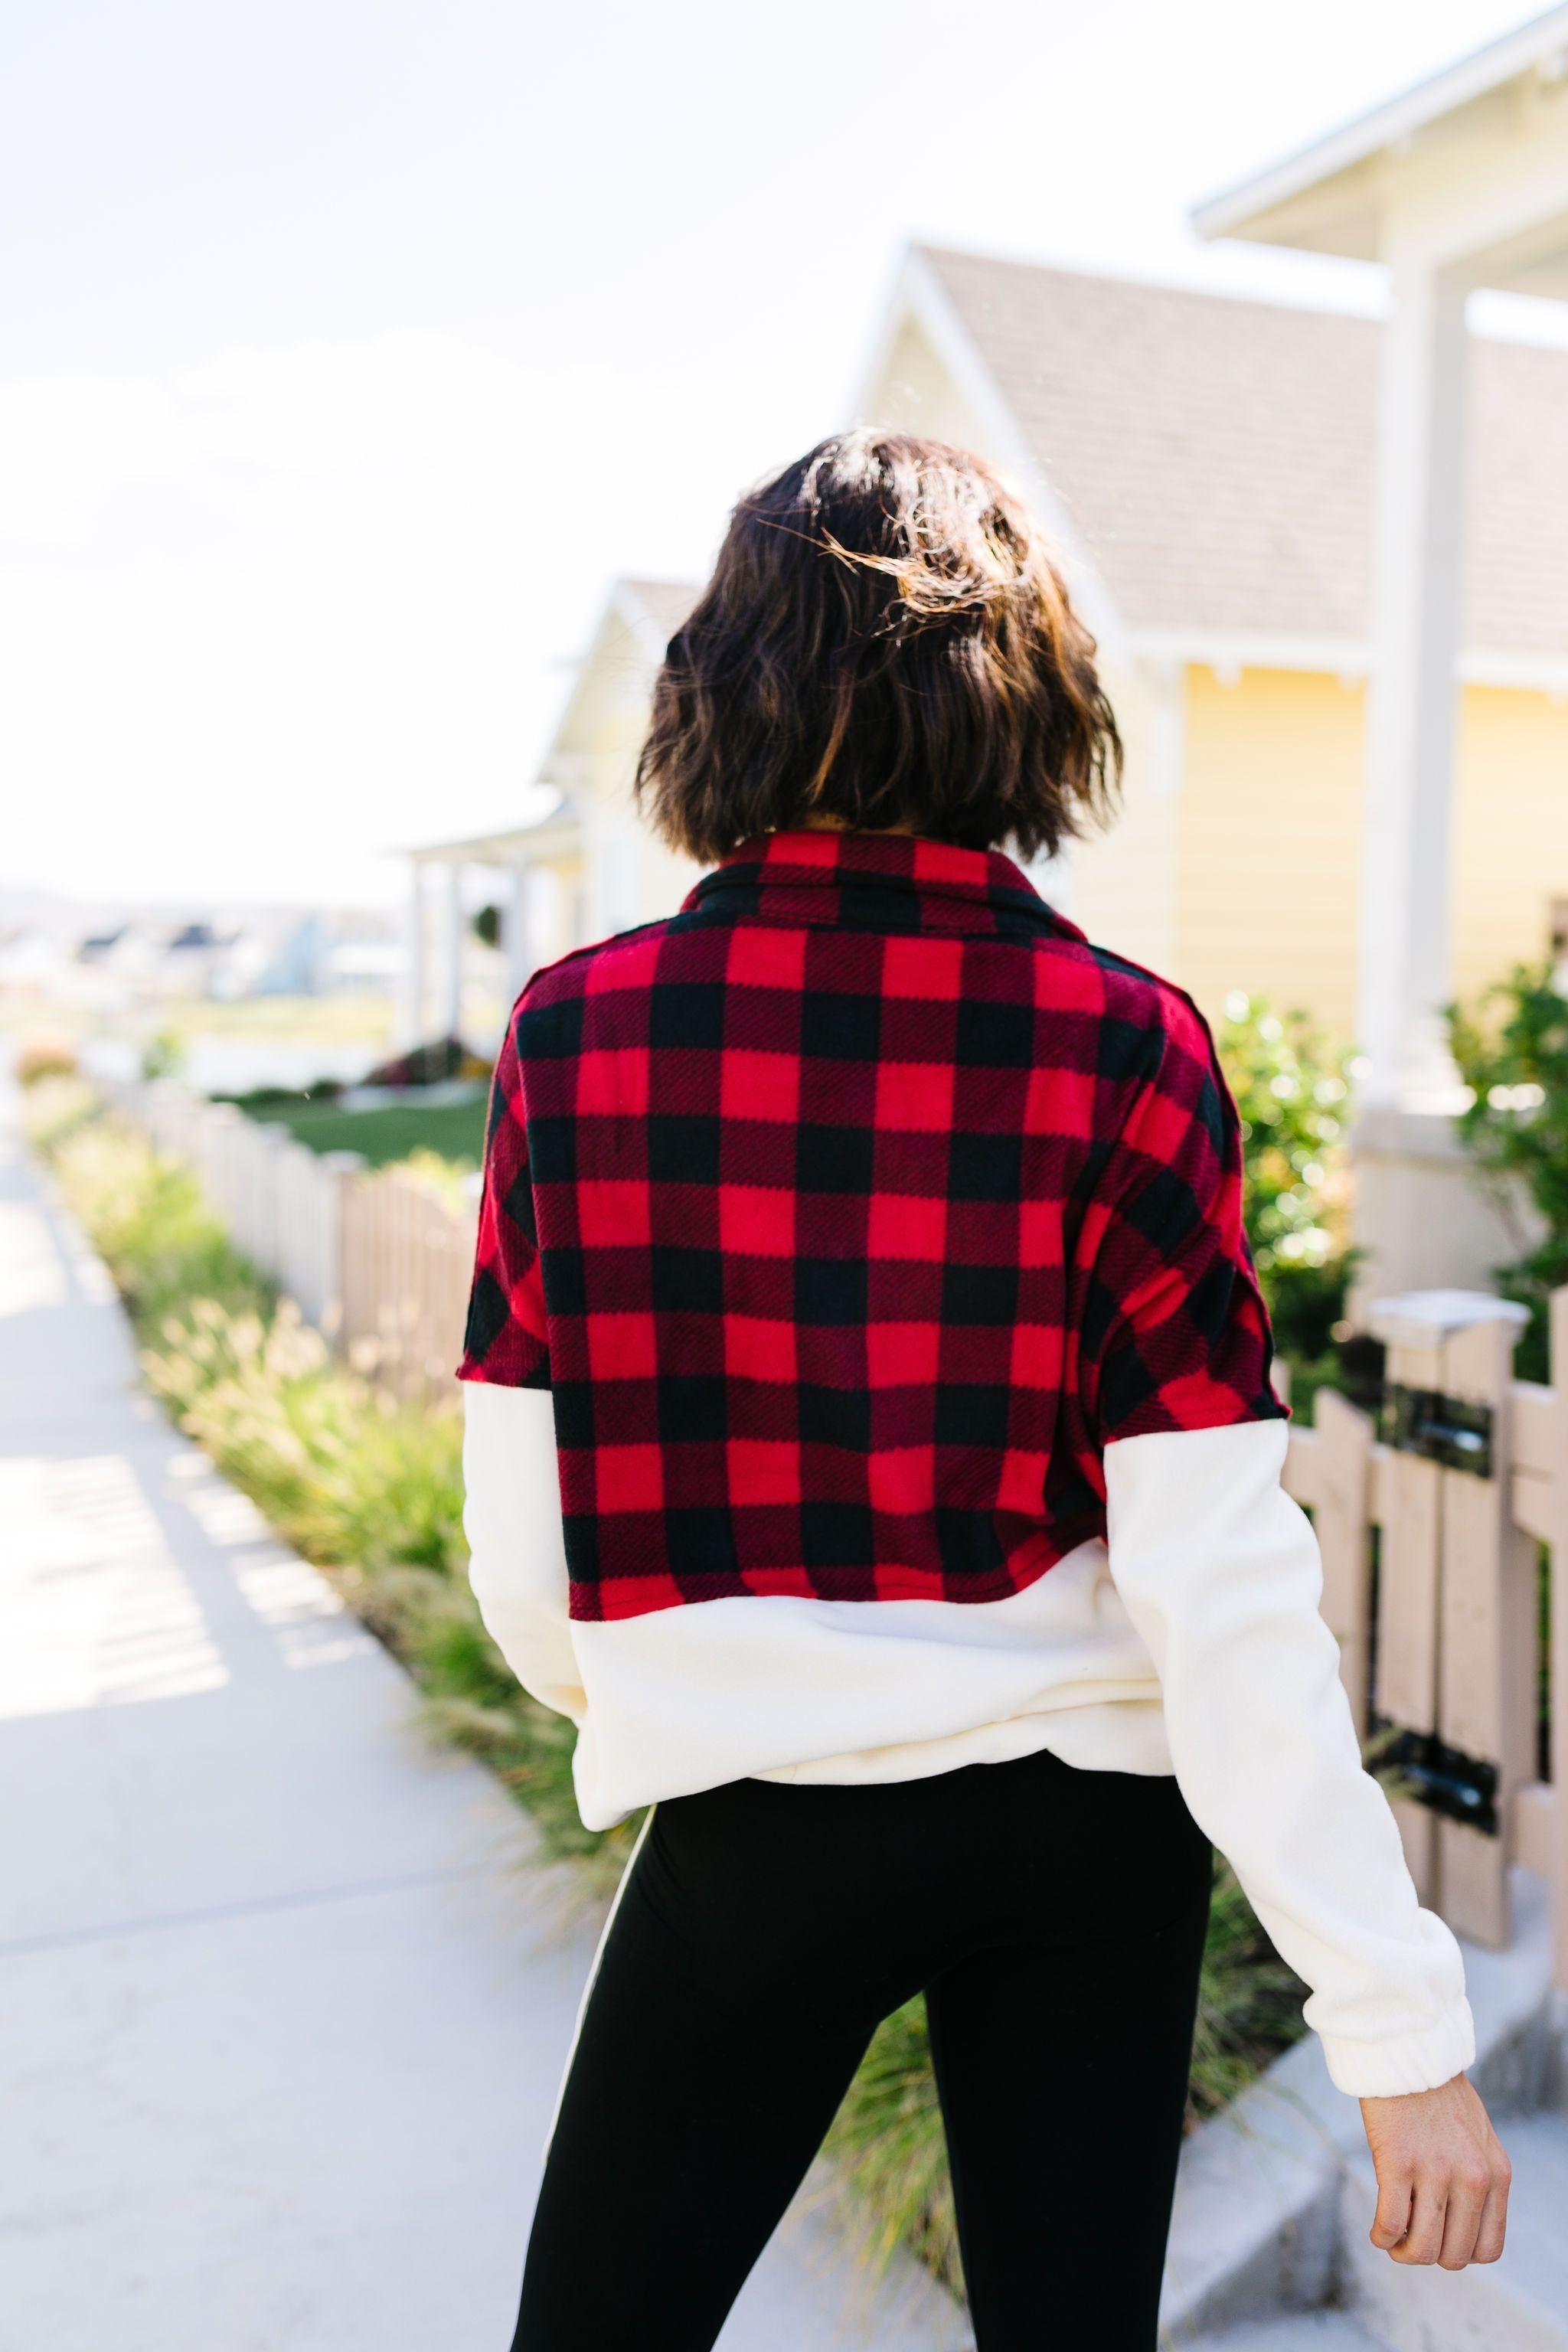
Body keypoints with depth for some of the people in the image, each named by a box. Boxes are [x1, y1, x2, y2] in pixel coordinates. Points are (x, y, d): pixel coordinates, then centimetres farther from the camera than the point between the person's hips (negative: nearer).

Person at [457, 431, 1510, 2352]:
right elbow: (1227, 1594, -16)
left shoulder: (576, 1033, -11)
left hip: (754, 1825, 0)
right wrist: (1405, 2033, -7)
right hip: (1088, 1822, 1)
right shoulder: (1123, 1047, -13)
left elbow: (523, 1568, -5)